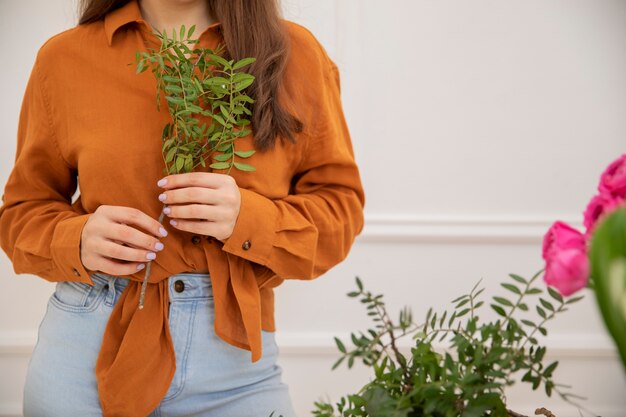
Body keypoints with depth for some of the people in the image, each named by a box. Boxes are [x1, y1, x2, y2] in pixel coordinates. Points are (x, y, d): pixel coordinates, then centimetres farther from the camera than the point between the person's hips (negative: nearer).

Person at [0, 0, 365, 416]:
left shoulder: (295, 53, 0)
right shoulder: (64, 57, 1)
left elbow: (340, 211, 1)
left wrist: (248, 219, -18)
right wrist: (78, 241, -13)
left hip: (234, 347, 0)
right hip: (86, 345, 1)